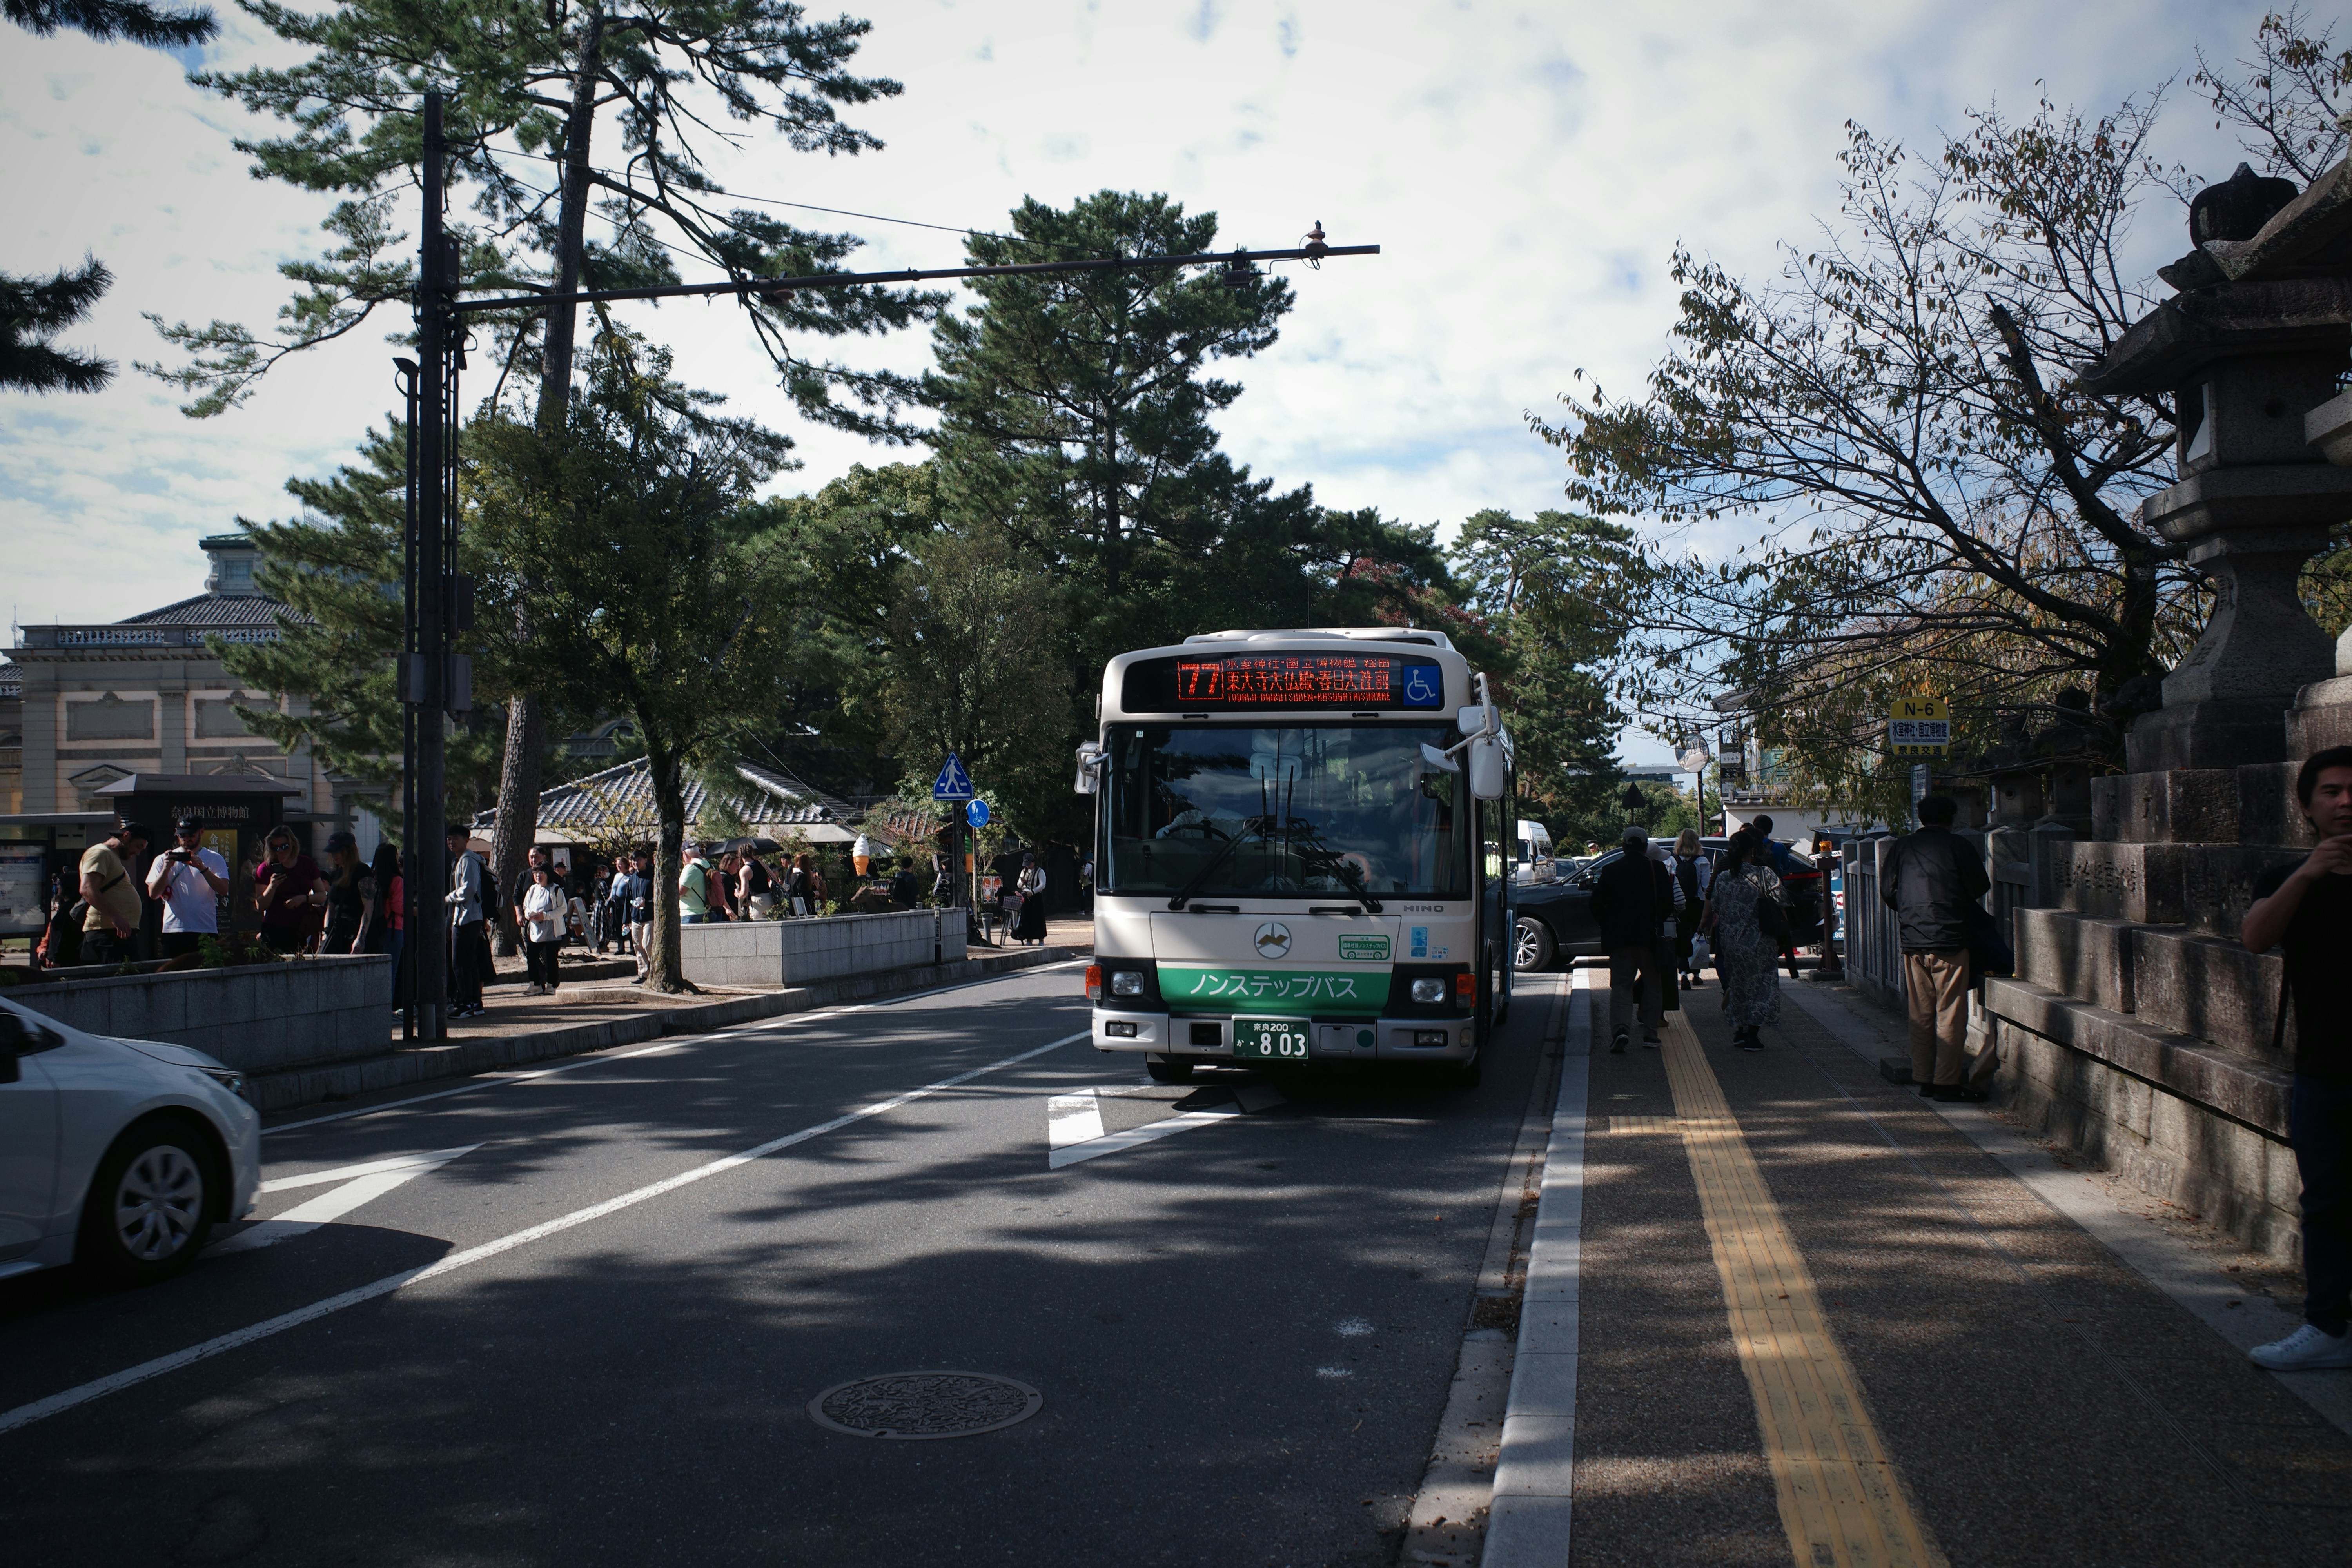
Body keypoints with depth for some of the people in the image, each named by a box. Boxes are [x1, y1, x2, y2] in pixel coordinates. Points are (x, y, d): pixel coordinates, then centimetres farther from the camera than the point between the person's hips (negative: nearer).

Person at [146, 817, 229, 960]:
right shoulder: (164, 860, 13)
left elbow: (224, 890, -6)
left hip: (206, 931, -1)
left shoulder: (214, 859, 9)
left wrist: (202, 868, -16)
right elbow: (153, 894, 3)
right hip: (173, 930, 1)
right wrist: (166, 869, -10)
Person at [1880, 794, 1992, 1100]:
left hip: (1911, 941, 4)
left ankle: (1924, 1079, 15)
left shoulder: (1902, 846, 7)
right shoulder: (1958, 846, -4)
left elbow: (1887, 893, 10)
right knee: (1951, 1015, -1)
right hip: (1949, 940, -4)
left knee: (1921, 1014, 11)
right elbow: (1981, 888, 2)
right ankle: (1947, 1082, -1)